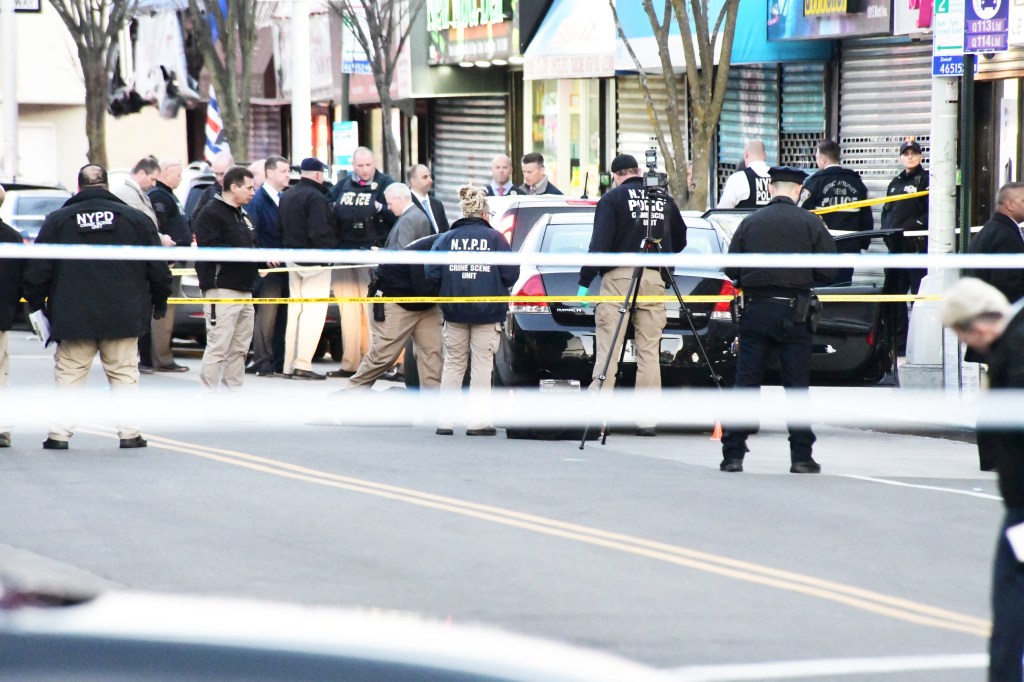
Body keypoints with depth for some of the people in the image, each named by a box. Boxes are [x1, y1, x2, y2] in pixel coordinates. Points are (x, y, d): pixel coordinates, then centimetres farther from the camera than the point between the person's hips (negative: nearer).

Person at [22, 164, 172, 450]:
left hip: (72, 318, -1)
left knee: (69, 376, 6)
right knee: (124, 374, 9)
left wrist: (35, 303, 13)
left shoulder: (58, 220, -1)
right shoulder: (135, 219, 2)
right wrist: (160, 302, 20)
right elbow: (158, 269, 6)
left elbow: (37, 270, 0)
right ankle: (129, 432, 6)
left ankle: (59, 434, 3)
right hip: (123, 317, 1)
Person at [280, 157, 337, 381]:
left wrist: (286, 252, 16)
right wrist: (328, 253, -13)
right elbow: (320, 231, -22)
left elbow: (281, 228, 15)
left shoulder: (286, 196, 12)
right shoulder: (316, 197, -15)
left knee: (294, 311, 13)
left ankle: (289, 365, 15)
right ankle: (303, 364, -15)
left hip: (292, 258, 9)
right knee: (313, 311, -8)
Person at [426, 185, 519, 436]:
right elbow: (511, 275, -7)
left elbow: (432, 274, -4)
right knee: (482, 365, 4)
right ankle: (477, 420, 1)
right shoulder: (495, 238, -5)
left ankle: (445, 420, 10)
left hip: (454, 311, 2)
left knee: (453, 364, 11)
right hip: (487, 311, -2)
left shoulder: (447, 239, 0)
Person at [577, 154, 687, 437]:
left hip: (619, 277, -4)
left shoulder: (612, 198, -1)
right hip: (655, 278, 4)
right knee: (649, 351, 6)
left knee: (608, 349, -5)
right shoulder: (664, 200, 13)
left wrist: (585, 281, -9)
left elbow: (600, 243, -10)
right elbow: (680, 241, 21)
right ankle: (648, 418, 3)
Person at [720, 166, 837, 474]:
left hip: (755, 310, 1)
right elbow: (826, 271, -4)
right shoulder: (811, 224, -2)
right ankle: (801, 456, 4)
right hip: (793, 312, -1)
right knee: (797, 384, 5)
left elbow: (731, 269, 1)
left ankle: (733, 454, 2)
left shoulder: (751, 222, 1)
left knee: (746, 382, 4)